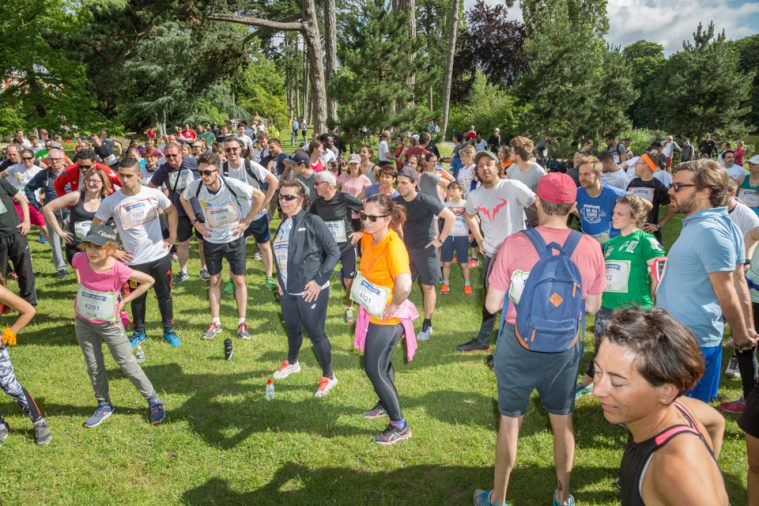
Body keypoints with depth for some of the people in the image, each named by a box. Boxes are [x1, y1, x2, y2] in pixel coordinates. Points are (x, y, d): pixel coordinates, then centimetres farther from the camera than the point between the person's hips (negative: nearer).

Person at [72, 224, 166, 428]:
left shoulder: (118, 269, -27)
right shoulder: (81, 260, -15)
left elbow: (148, 281, -14)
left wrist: (124, 301, -12)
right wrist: (81, 287, 7)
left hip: (109, 325, -4)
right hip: (84, 324, 4)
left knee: (127, 364, 3)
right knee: (94, 368, 14)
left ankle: (153, 401, 17)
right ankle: (104, 406, 32)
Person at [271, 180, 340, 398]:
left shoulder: (312, 221, -12)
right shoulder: (283, 225, 9)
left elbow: (334, 252, -14)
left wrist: (319, 280, -17)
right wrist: (280, 279, 12)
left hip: (310, 290, -6)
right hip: (288, 290, 7)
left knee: (315, 333, 1)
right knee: (292, 329, 22)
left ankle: (328, 377, 17)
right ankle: (292, 363, 47)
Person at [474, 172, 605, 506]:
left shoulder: (514, 244, -17)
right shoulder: (590, 248, -10)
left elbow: (492, 305, -10)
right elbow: (593, 306, 1)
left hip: (519, 346, -2)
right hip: (565, 348, 2)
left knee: (510, 421, 15)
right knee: (563, 420, 21)